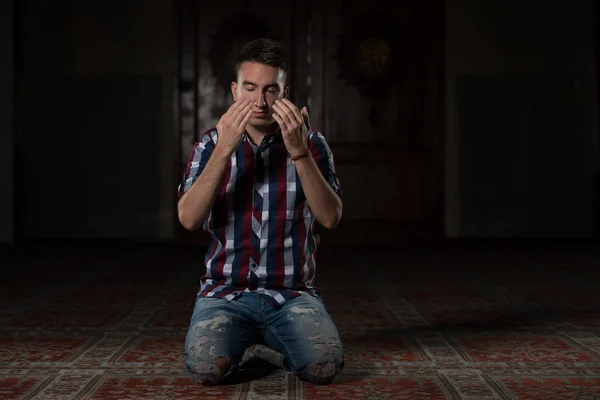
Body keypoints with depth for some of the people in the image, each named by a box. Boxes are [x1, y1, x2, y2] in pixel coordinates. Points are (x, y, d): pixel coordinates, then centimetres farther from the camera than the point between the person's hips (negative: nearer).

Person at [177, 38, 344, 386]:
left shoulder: (312, 143, 3)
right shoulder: (211, 144, 4)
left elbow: (331, 217, -10)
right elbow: (189, 219, -11)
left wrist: (299, 151, -21)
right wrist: (224, 149, -20)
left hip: (292, 294, 0)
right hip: (226, 292, 0)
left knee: (325, 365, -28)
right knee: (207, 368, -30)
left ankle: (261, 346, 5)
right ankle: (239, 344, 6)